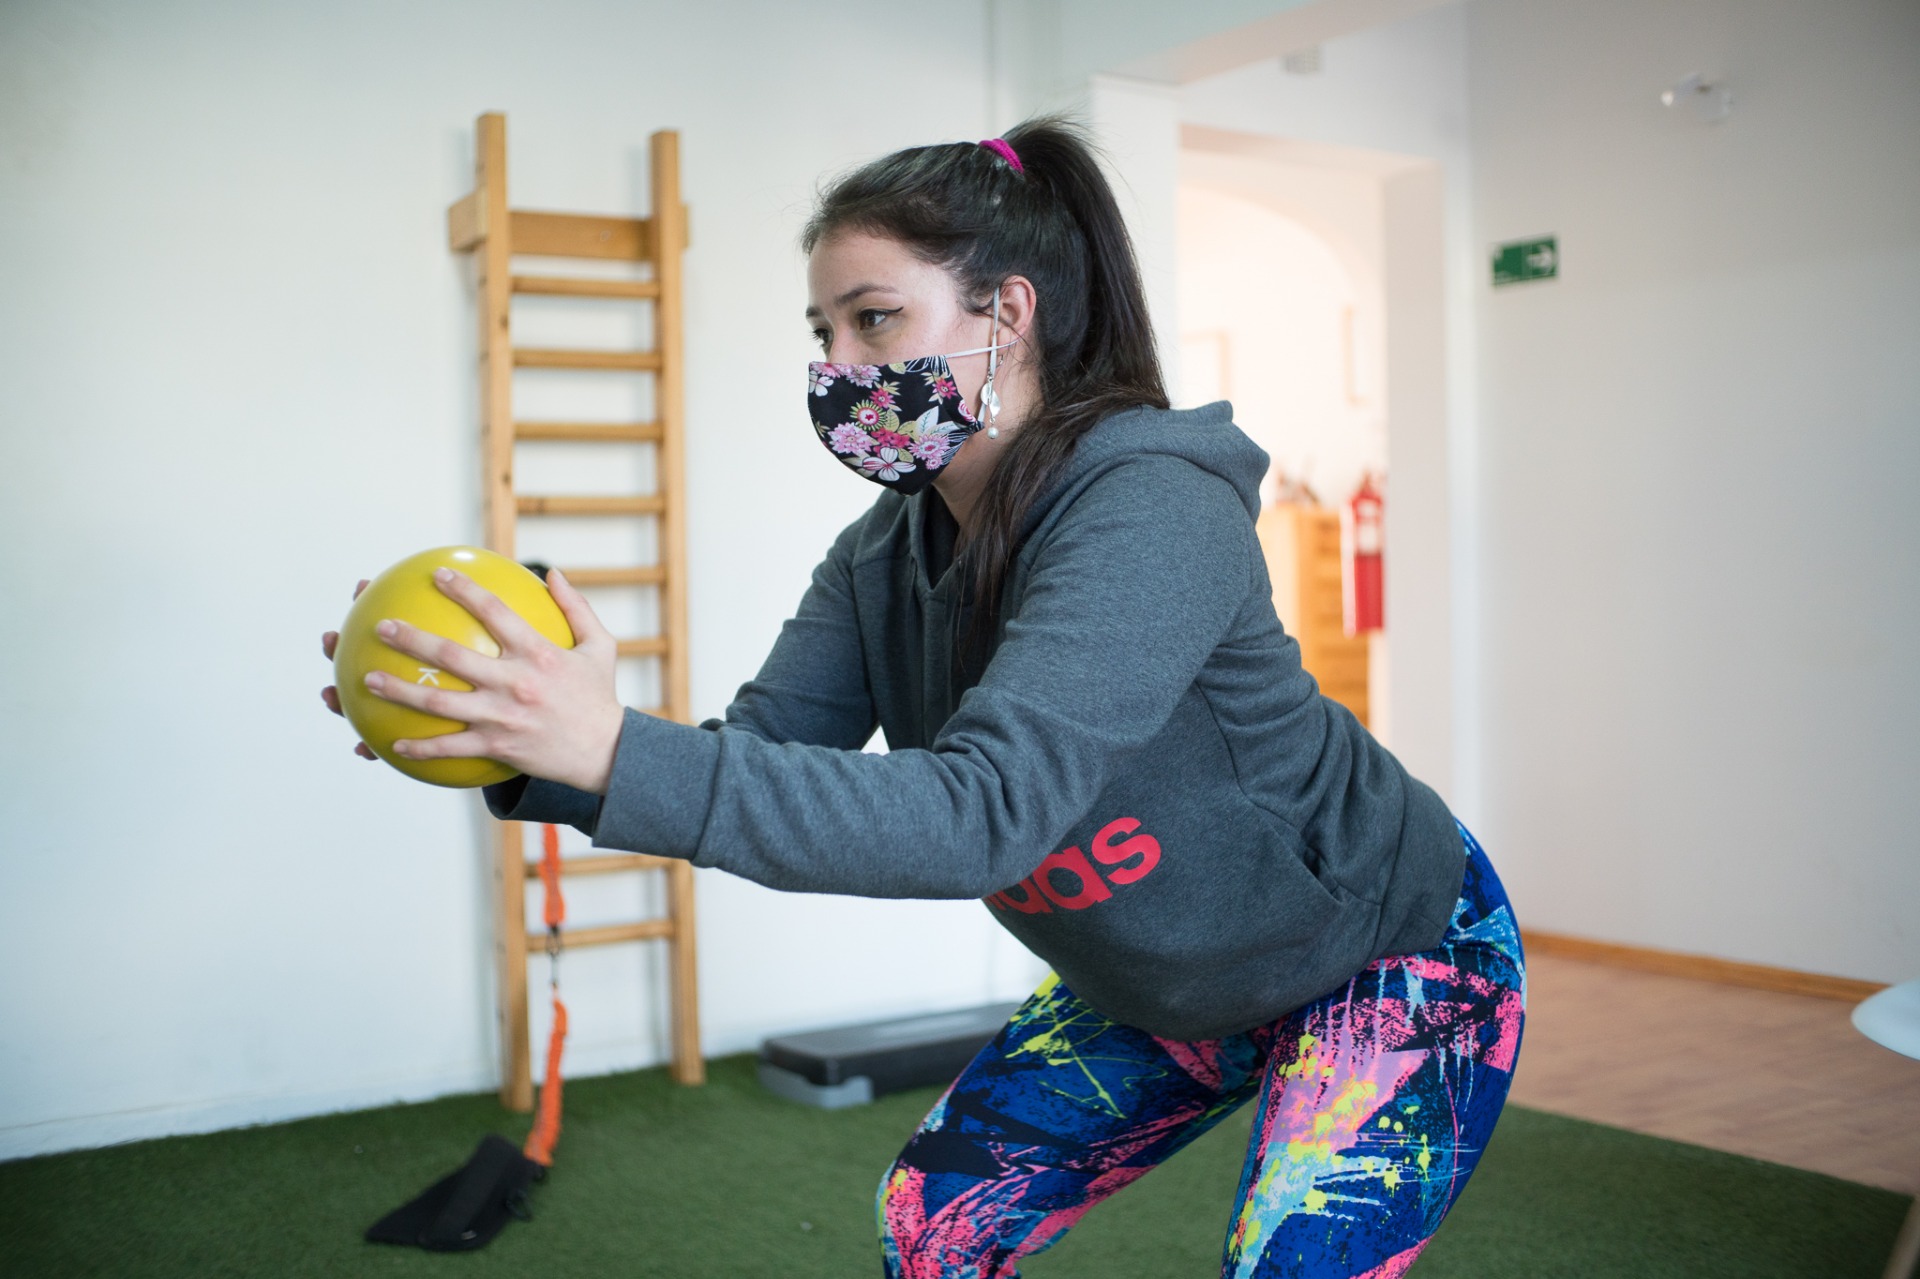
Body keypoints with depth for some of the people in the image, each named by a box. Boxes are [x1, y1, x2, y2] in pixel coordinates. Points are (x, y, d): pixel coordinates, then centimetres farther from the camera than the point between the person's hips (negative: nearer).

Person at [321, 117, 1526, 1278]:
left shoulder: (1153, 513, -33)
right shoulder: (886, 556, -8)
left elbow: (983, 813, -44)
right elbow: (760, 756, -15)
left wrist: (618, 753, -51)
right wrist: (535, 757, -32)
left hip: (1394, 964, -6)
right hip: (1166, 987, 7)